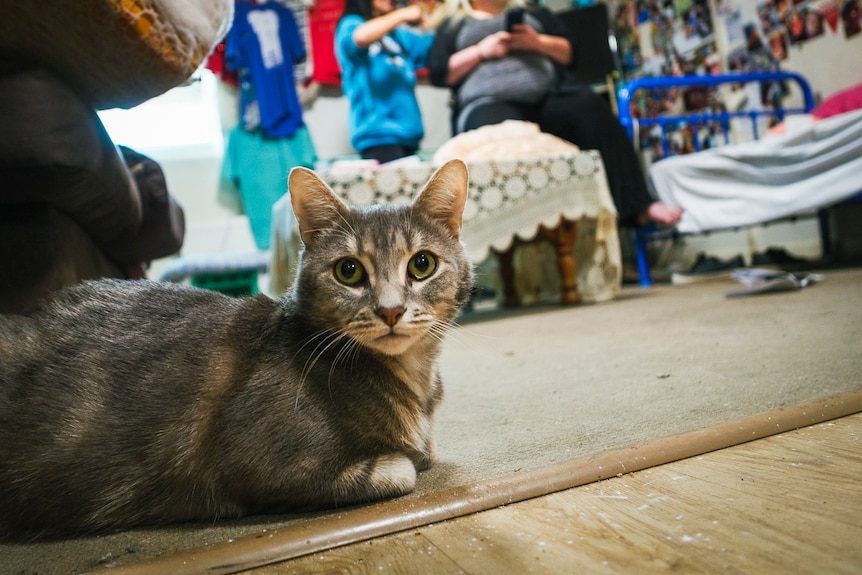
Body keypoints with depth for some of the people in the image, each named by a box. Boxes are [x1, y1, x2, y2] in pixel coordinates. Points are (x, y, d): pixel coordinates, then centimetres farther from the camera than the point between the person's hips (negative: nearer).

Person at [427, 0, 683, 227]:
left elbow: (569, 50, 21)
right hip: (490, 102, -2)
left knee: (591, 110, -29)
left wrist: (538, 42, 2)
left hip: (549, 94, 3)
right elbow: (437, 72, 10)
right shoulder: (453, 26, 26)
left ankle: (637, 206, -33)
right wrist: (482, 51, -1)